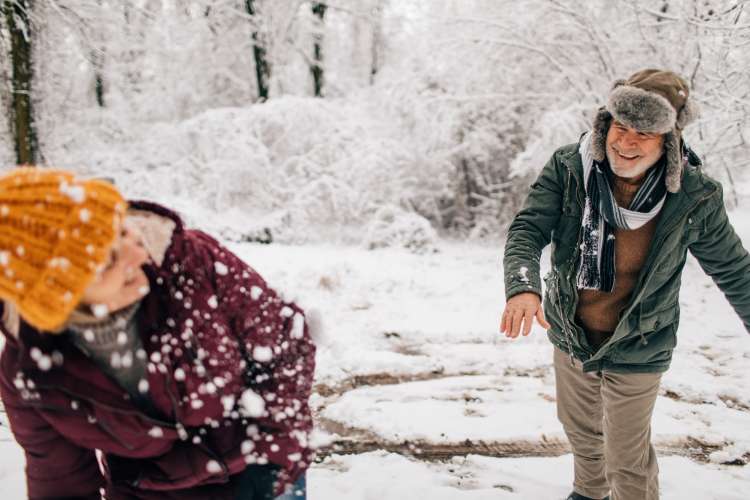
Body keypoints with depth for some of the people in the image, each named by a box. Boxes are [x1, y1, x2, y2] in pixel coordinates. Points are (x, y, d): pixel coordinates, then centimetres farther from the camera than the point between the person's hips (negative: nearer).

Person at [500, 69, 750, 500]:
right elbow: (528, 229, -25)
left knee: (628, 462, 8)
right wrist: (523, 286, -44)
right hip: (570, 335, 3)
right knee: (581, 430, 28)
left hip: (636, 351, -3)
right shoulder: (568, 168, -18)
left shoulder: (695, 197, -21)